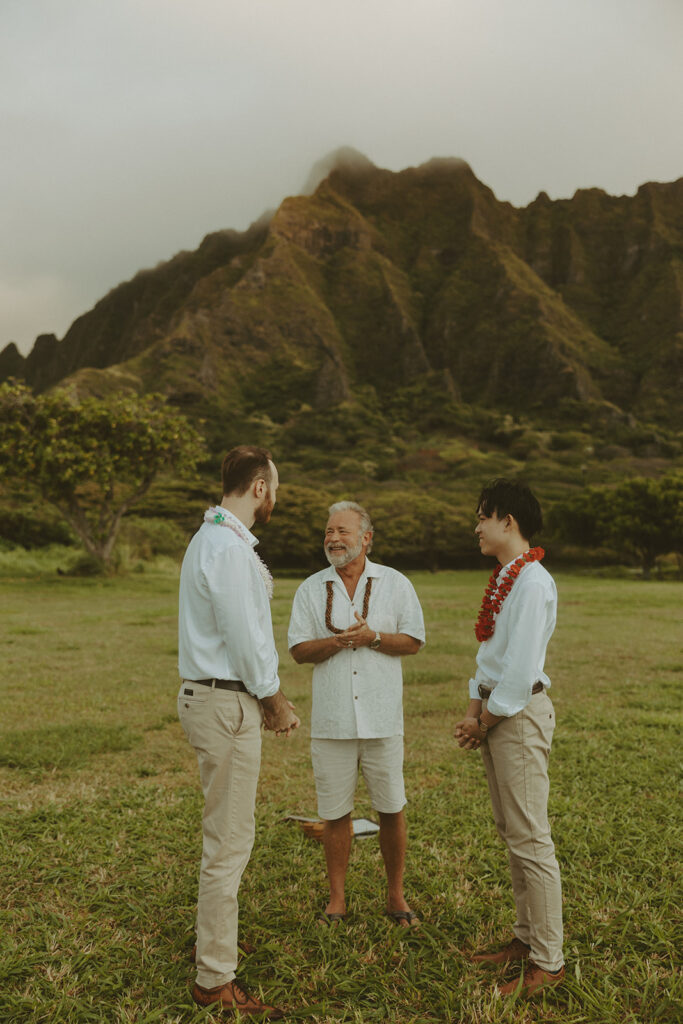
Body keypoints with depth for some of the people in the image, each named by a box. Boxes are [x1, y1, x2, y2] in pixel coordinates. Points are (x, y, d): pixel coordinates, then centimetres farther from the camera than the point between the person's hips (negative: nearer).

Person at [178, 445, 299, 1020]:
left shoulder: (212, 537, 14)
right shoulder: (228, 547, -20)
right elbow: (244, 635, -20)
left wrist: (267, 696, 17)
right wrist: (275, 700, -5)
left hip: (213, 694, 11)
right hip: (225, 703, -11)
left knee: (226, 834, 24)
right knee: (228, 840, -1)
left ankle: (215, 937, 41)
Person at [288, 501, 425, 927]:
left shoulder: (395, 583, 4)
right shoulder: (311, 589, 6)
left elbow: (414, 640, 1)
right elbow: (299, 650, 1)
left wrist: (372, 637, -14)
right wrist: (338, 641, -15)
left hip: (382, 717, -1)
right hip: (331, 720, 1)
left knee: (391, 809, 7)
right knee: (335, 812, 8)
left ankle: (396, 894, 25)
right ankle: (337, 898, 24)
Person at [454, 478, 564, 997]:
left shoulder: (532, 582, -18)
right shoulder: (504, 578, 11)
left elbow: (521, 667, -21)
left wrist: (486, 720, -12)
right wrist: (475, 709, 6)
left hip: (521, 713, -10)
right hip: (497, 710, 10)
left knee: (530, 838, -2)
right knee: (512, 833, 17)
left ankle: (548, 961, 11)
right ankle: (526, 937, 31)